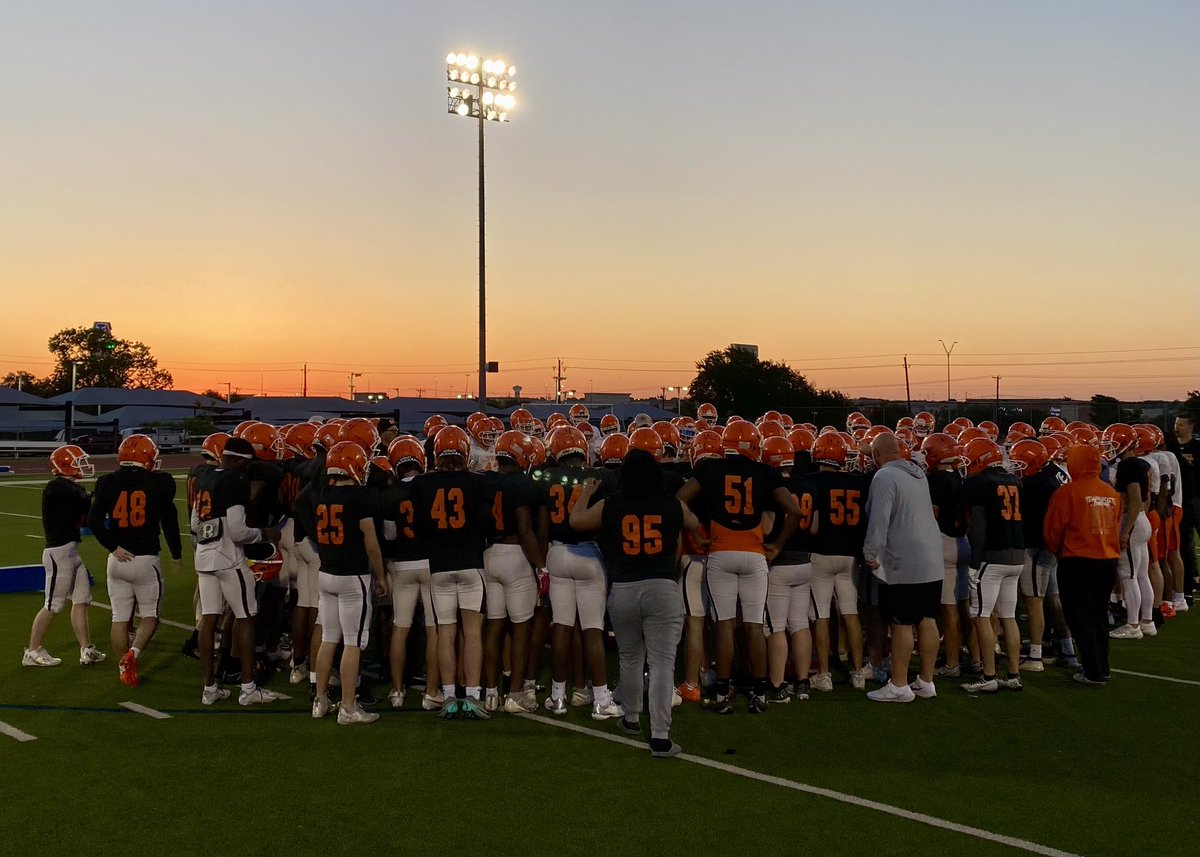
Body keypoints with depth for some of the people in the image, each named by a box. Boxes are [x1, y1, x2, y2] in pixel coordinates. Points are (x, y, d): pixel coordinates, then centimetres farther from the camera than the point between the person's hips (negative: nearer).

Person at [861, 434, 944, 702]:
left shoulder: (885, 476, -13)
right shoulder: (918, 473, 13)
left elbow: (879, 520, -18)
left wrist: (870, 554, -11)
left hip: (903, 564, -8)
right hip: (932, 561, 8)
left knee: (902, 624, -2)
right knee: (928, 620, 11)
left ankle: (899, 686, 4)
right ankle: (926, 682, 20)